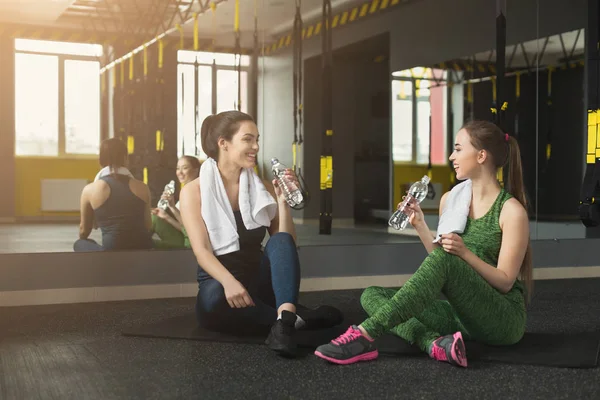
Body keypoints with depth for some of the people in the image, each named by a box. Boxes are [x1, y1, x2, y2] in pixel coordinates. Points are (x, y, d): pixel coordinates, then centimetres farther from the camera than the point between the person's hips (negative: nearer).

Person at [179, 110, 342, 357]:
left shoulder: (262, 188, 8)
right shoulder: (194, 191, -3)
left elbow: (286, 244, 3)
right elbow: (201, 250, -15)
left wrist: (282, 201, -9)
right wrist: (229, 282, -33)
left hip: (258, 280, 3)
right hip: (219, 282, -3)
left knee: (280, 241, -26)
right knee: (214, 298, -38)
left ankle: (283, 321, -46)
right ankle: (294, 316, -24)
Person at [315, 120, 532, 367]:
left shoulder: (511, 210, -8)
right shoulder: (450, 200, 9)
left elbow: (505, 281, -10)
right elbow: (440, 270, 10)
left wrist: (466, 254, -24)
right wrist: (420, 226, -1)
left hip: (503, 319, -6)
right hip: (461, 312, 7)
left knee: (443, 259, -33)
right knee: (372, 296, -7)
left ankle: (365, 335, -35)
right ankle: (434, 343, -34)